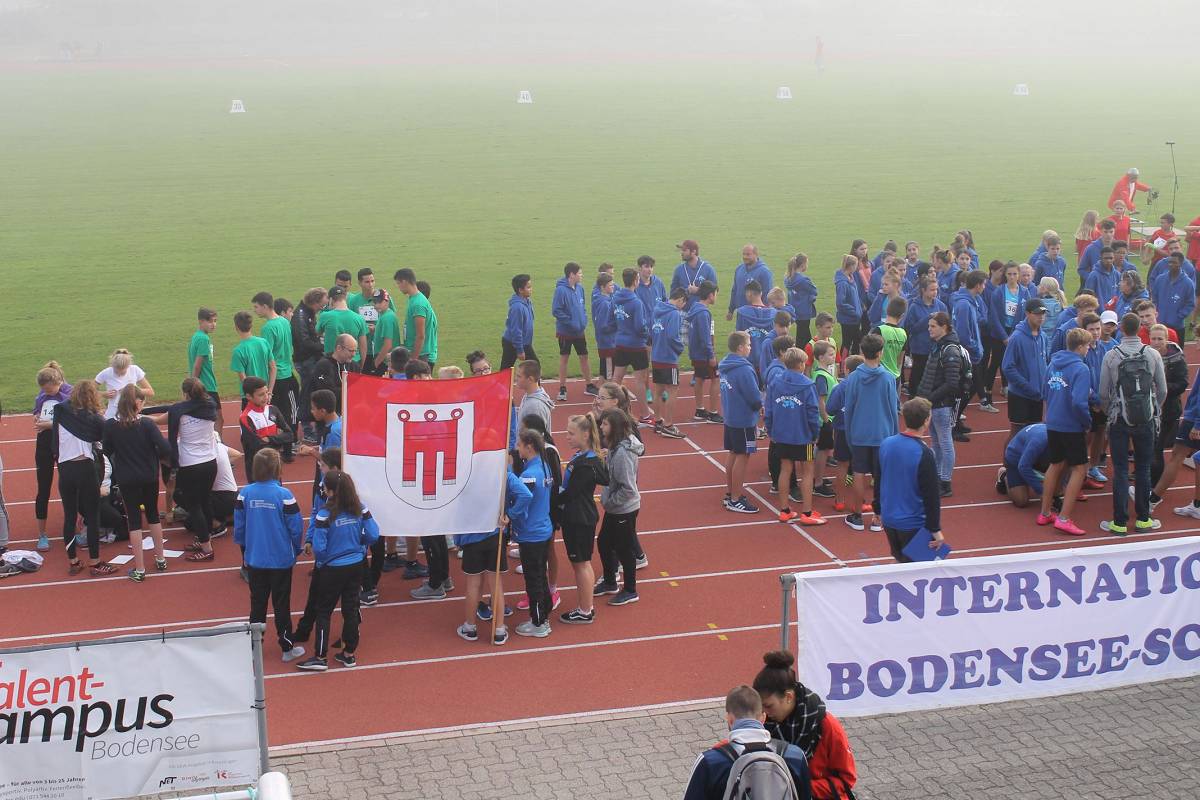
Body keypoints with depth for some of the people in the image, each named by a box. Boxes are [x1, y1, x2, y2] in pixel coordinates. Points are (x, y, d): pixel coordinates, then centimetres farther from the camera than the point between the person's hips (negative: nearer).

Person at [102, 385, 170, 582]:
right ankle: (160, 560, 28)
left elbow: (107, 451, 0)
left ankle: (139, 569, 6)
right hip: (149, 477, 0)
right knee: (153, 515, 19)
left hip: (126, 479, 0)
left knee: (134, 520, 6)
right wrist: (156, 457, 3)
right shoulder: (147, 423, -14)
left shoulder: (110, 425, -11)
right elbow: (165, 449, -17)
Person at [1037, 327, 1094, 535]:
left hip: (1052, 424, 7)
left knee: (1056, 465, 21)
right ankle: (1064, 519, -3)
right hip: (1071, 427, -7)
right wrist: (1088, 422, -10)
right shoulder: (1080, 369, -18)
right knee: (1079, 469, 2)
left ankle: (1045, 513, 27)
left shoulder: (1054, 363, 5)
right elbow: (1078, 402, -25)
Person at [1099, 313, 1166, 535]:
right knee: (1143, 470, 11)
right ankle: (1143, 519, 18)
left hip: (1119, 421, -1)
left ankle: (1120, 522, 4)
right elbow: (1162, 391, 1)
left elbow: (1104, 394, -5)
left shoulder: (1111, 356, -8)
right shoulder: (1153, 354, -4)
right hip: (1147, 420, 1)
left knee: (1121, 471, 3)